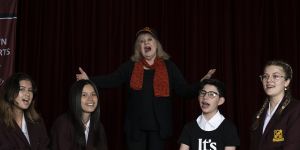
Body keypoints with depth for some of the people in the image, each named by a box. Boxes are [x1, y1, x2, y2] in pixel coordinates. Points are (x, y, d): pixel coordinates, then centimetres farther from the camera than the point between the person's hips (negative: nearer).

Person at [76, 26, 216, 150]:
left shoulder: (168, 66, 4)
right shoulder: (131, 65, 5)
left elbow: (183, 90, -1)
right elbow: (112, 80, -4)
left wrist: (202, 83, -17)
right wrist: (89, 80, -18)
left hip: (159, 124, 0)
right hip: (136, 124, 0)